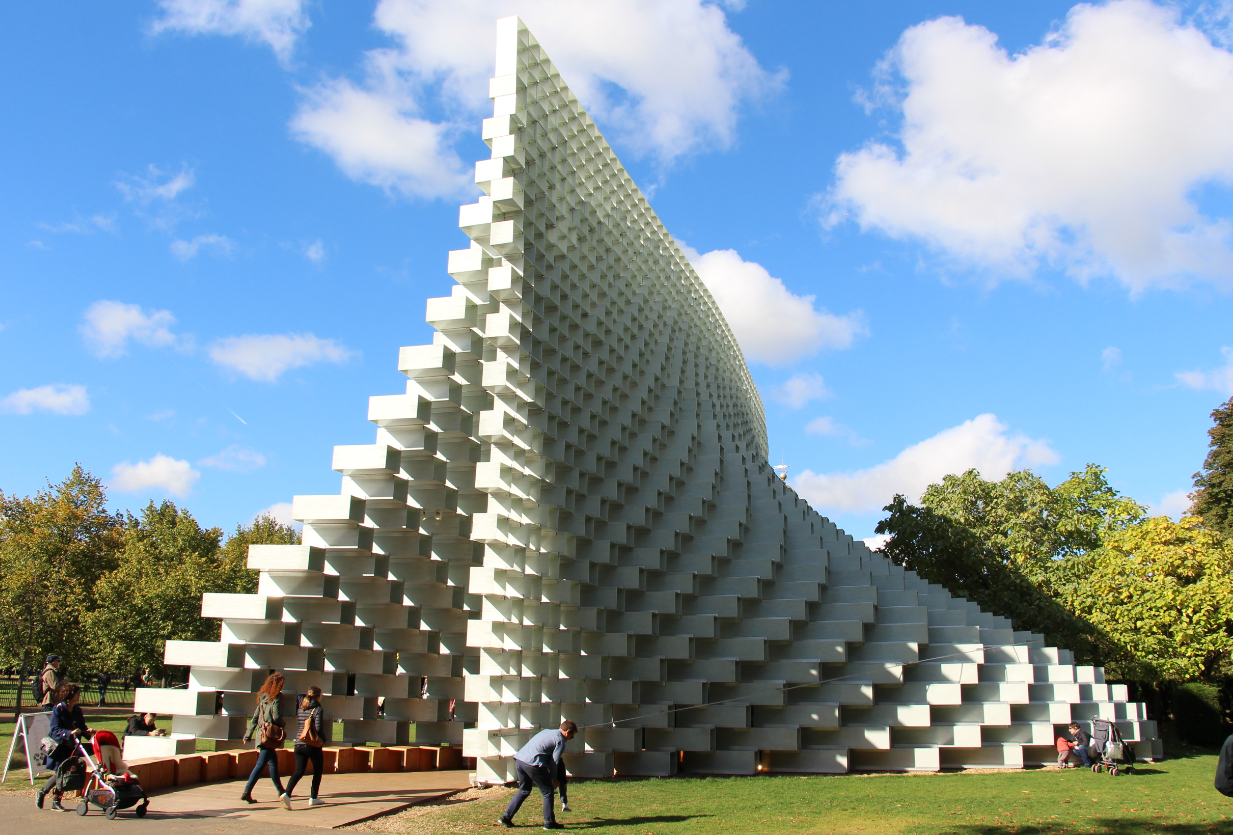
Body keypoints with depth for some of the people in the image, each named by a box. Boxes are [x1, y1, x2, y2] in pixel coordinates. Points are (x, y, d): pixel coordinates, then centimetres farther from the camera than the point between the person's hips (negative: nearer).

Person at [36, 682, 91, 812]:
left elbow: (82, 728, 9)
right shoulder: (58, 709, -11)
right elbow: (55, 730, -17)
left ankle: (56, 801, 13)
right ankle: (42, 792, 16)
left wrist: (87, 731, -12)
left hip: (71, 747, 5)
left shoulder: (77, 710, 7)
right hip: (58, 746, -5)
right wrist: (69, 733, -32)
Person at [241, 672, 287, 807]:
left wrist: (248, 735, 14)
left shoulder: (263, 697, 13)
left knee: (273, 762, 17)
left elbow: (255, 717, 14)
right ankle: (246, 792, -11)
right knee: (261, 764, -7)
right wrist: (283, 724, 5)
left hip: (261, 733, 8)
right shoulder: (276, 697, -9)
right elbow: (276, 717, -15)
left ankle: (281, 792, 28)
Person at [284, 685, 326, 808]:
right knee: (317, 771, 14)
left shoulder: (300, 708, 6)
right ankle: (313, 798, 17)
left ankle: (287, 793, -18)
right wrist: (323, 739, 0)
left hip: (299, 744, 5)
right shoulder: (317, 709, -10)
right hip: (313, 746, -5)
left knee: (299, 771, 4)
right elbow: (319, 728, -16)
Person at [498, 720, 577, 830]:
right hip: (532, 763, -8)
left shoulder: (546, 732, 25)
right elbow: (554, 762, 0)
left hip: (519, 759, 8)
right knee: (548, 791, 7)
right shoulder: (560, 741, 2)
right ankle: (549, 822, 11)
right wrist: (554, 780, 15)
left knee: (524, 791, 23)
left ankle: (506, 817, 21)